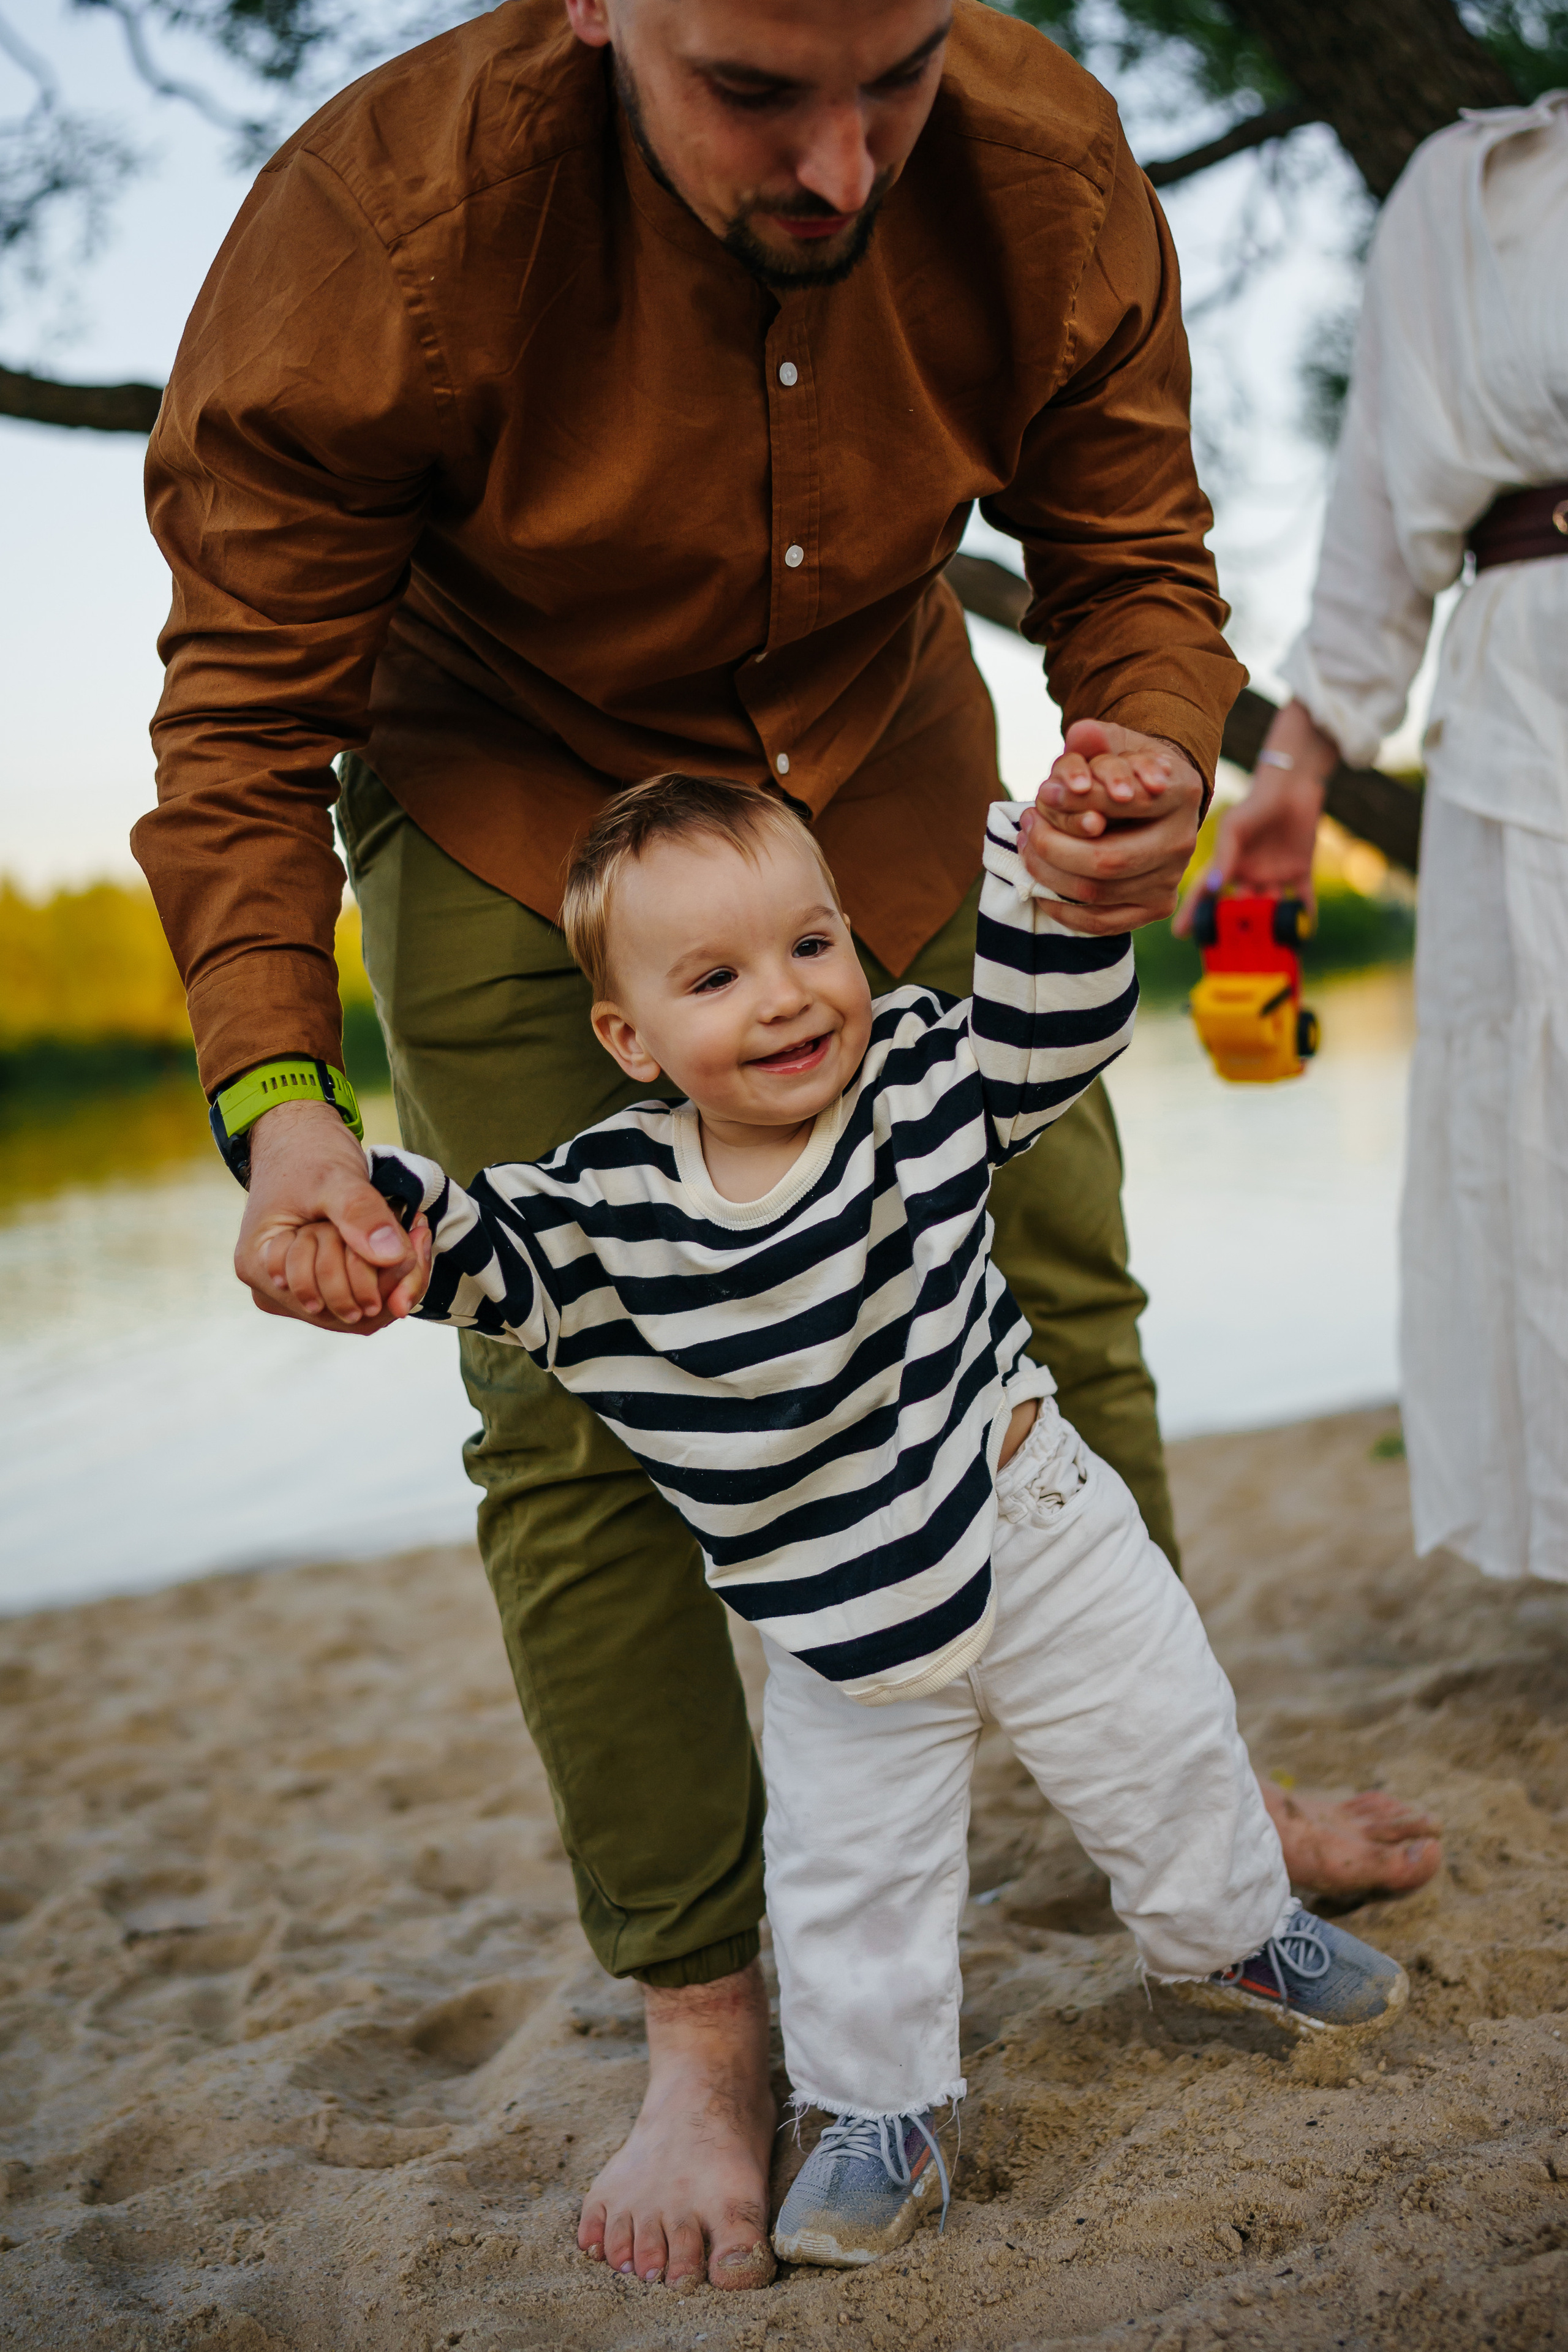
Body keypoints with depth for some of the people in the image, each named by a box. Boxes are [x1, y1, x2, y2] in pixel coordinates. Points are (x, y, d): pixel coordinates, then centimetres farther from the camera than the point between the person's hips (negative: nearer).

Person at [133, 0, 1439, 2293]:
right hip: (517, 808, -3)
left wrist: (1154, 757, -32)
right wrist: (276, 1095, -35)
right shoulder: (378, 225, -31)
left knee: (1059, 1301, 9)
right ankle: (704, 2012, 8)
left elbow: (1136, 557, -8)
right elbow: (244, 717, -22)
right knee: (578, 1420, -7)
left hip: (889, 788, 3)